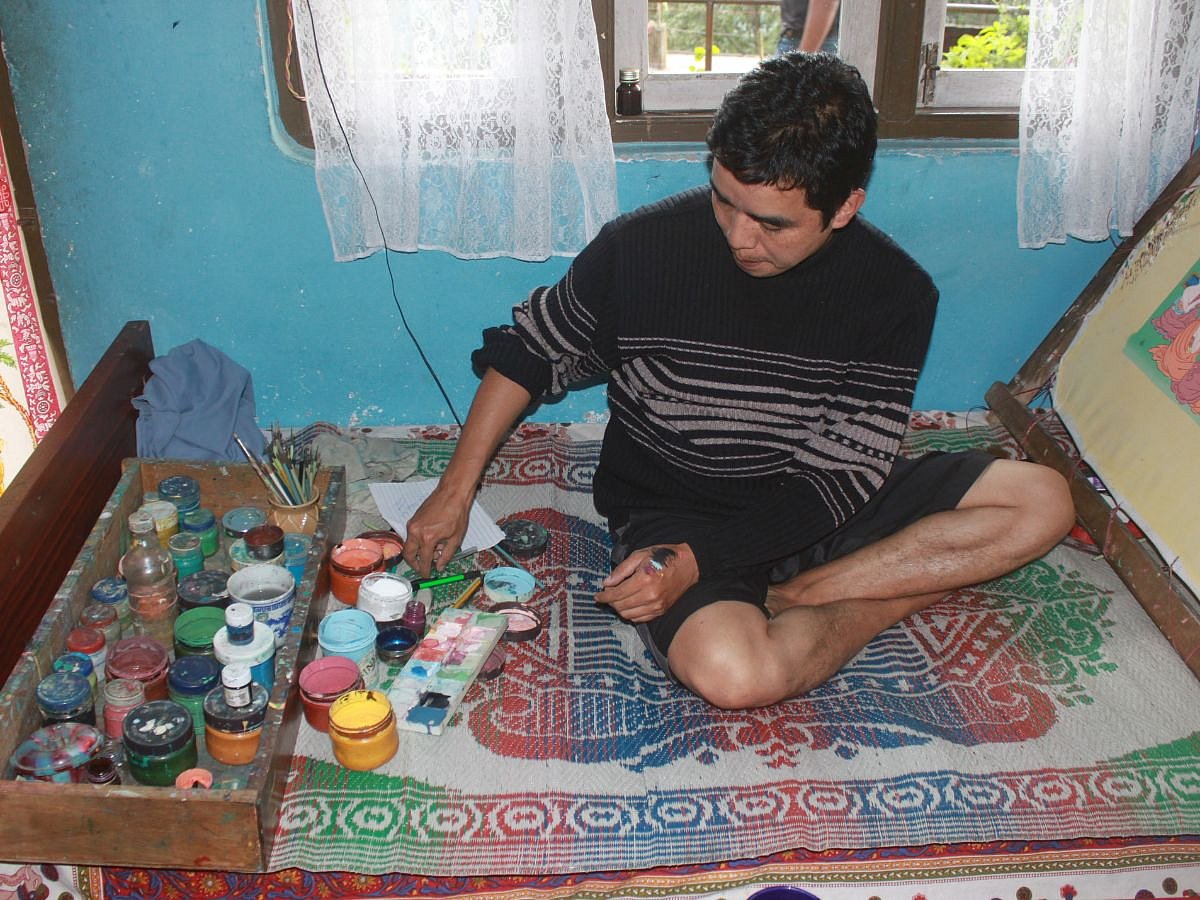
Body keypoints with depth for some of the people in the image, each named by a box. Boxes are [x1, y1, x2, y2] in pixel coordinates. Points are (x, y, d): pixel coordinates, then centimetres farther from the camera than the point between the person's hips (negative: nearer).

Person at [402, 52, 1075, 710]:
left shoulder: (897, 292, -13)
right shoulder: (640, 248, -16)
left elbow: (843, 473, -14)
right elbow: (529, 350, 1)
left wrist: (698, 560, -25)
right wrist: (456, 490, -3)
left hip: (813, 508, 3)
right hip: (672, 509, -2)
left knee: (1043, 501, -13)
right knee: (732, 673, -35)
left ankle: (783, 598, -16)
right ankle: (902, 594, -5)